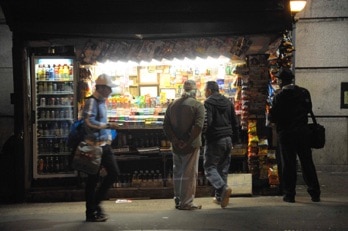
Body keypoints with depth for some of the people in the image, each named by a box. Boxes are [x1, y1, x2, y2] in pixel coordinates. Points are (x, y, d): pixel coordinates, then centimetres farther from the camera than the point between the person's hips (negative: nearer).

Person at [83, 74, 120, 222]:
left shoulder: (102, 102, 15)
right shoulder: (91, 101, -12)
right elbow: (89, 122, -24)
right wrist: (108, 126, -22)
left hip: (105, 145, 9)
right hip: (95, 145, -9)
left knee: (114, 173, 9)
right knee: (93, 179, 0)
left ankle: (95, 202, 22)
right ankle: (91, 213, 10)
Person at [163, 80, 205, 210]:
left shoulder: (172, 105, 9)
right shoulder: (197, 105, -8)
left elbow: (166, 126, 2)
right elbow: (198, 126, -21)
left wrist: (174, 140, -4)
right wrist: (189, 142, -16)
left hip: (176, 146, 5)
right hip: (191, 145, -5)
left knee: (177, 173, 15)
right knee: (189, 174, 1)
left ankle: (178, 200, 23)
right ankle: (186, 203, 3)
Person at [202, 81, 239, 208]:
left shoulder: (208, 103, -10)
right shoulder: (228, 102, 13)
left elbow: (206, 122, -21)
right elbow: (235, 122, 14)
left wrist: (202, 133, -4)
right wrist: (235, 139, 19)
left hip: (214, 140, -7)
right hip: (227, 140, 7)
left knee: (209, 167, -1)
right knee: (223, 168, 14)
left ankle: (223, 188, -25)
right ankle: (219, 196, 16)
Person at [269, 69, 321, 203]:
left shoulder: (279, 97, -12)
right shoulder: (304, 92, 1)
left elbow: (273, 117, -12)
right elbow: (308, 109, 12)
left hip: (285, 133, -3)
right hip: (302, 131, 3)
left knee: (288, 164, 4)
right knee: (307, 163, 10)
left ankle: (289, 194, 7)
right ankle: (315, 193, 12)